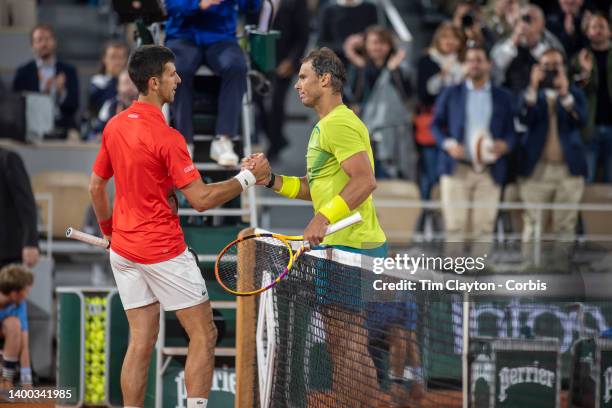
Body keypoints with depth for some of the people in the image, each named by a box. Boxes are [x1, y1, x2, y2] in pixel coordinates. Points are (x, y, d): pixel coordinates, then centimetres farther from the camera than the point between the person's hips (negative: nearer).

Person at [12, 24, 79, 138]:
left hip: (63, 131, 2)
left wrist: (62, 92, -16)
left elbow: (73, 107, 5)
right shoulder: (23, 73, 8)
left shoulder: (68, 71, 11)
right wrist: (43, 92, -14)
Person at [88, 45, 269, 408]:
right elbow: (201, 200, -20)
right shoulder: (166, 138, -19)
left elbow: (96, 187, 14)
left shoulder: (114, 127, 4)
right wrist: (248, 177, -12)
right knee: (204, 336, 2)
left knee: (141, 341, 10)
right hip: (163, 251, -7)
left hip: (124, 248, 7)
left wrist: (109, 230, 27)